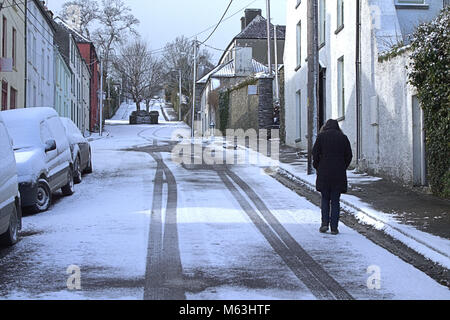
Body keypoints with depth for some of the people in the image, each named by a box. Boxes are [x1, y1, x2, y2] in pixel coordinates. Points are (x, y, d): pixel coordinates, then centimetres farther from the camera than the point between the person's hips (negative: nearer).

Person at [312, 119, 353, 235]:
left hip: (324, 173, -1)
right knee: (335, 200, 7)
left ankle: (325, 223, 1)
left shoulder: (321, 136, 1)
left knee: (325, 199, 14)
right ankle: (334, 227, 4)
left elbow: (315, 153, -3)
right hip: (339, 174, 1)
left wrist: (317, 168, 8)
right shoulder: (343, 137, 5)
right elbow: (349, 155, 5)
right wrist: (343, 168, 14)